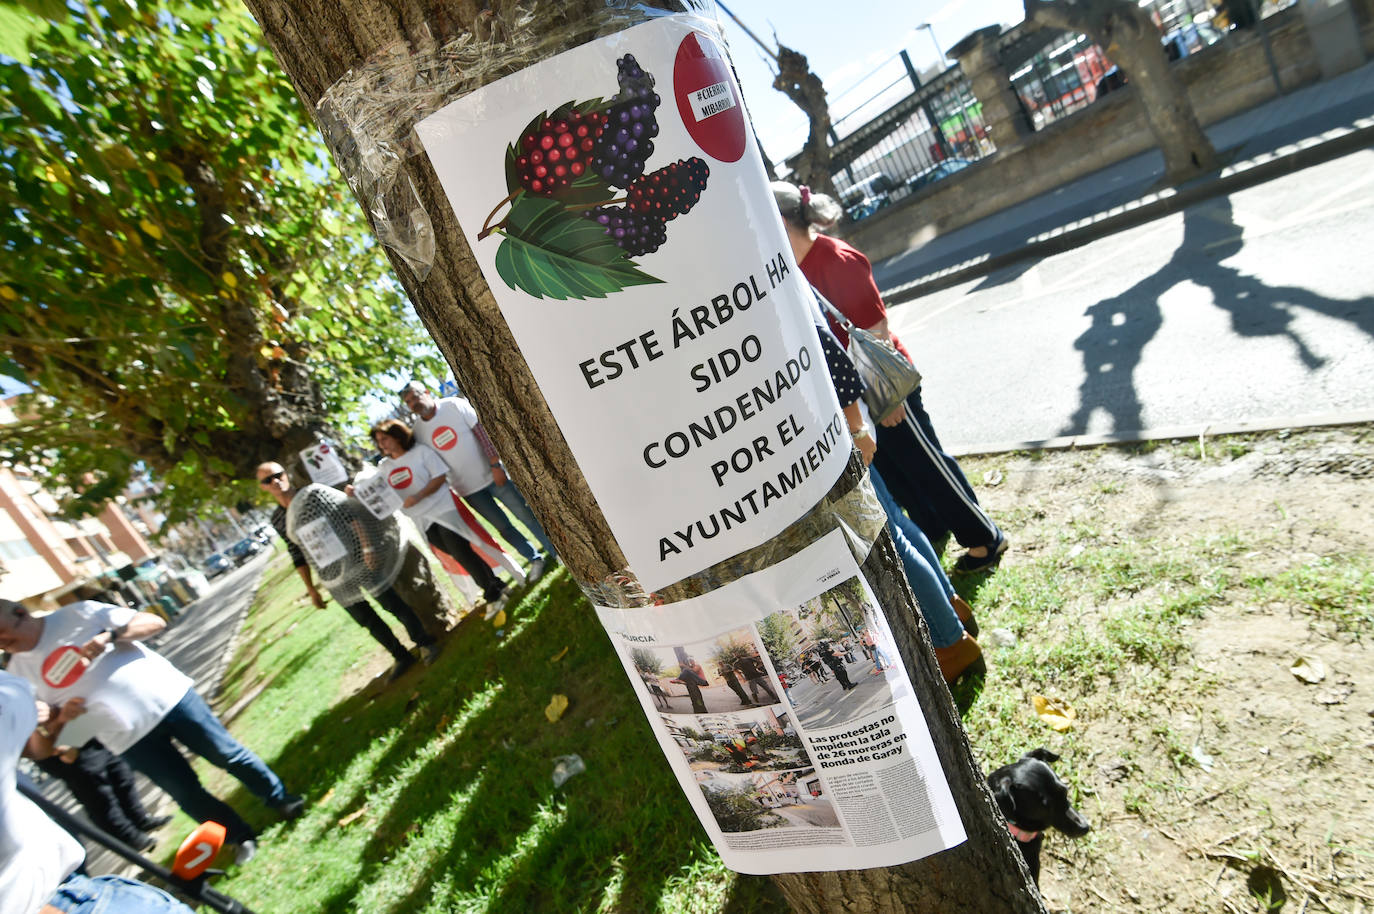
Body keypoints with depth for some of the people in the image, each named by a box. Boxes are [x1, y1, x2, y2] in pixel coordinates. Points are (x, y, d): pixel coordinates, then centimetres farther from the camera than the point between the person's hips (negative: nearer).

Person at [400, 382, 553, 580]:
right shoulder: (417, 431, 0)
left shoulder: (453, 405, -7)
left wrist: (495, 465, -16)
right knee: (503, 527, 6)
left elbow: (481, 432, -10)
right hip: (468, 489, 2)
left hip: (490, 475, -2)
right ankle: (535, 559, 23)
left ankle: (559, 552, 15)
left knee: (526, 514, 0)